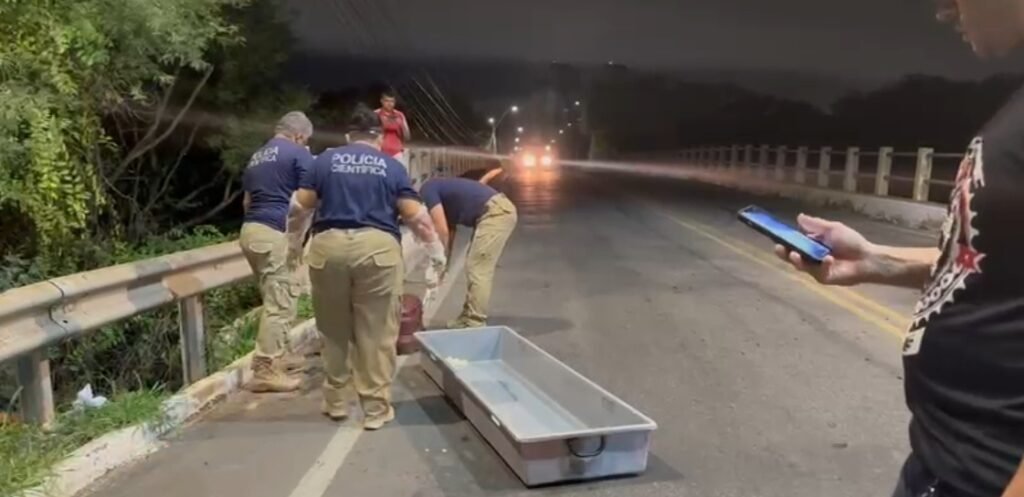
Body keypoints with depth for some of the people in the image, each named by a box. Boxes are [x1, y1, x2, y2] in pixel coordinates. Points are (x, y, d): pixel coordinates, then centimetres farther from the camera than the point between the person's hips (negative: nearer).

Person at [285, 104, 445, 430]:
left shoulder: (326, 160, 12)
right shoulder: (391, 166, 9)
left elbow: (299, 208, 12)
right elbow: (415, 216, 4)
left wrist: (294, 242, 28)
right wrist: (436, 251, 15)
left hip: (328, 247, 2)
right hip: (377, 248, -1)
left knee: (334, 331, 15)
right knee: (377, 334, 6)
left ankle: (336, 402, 26)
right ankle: (376, 409, 11)